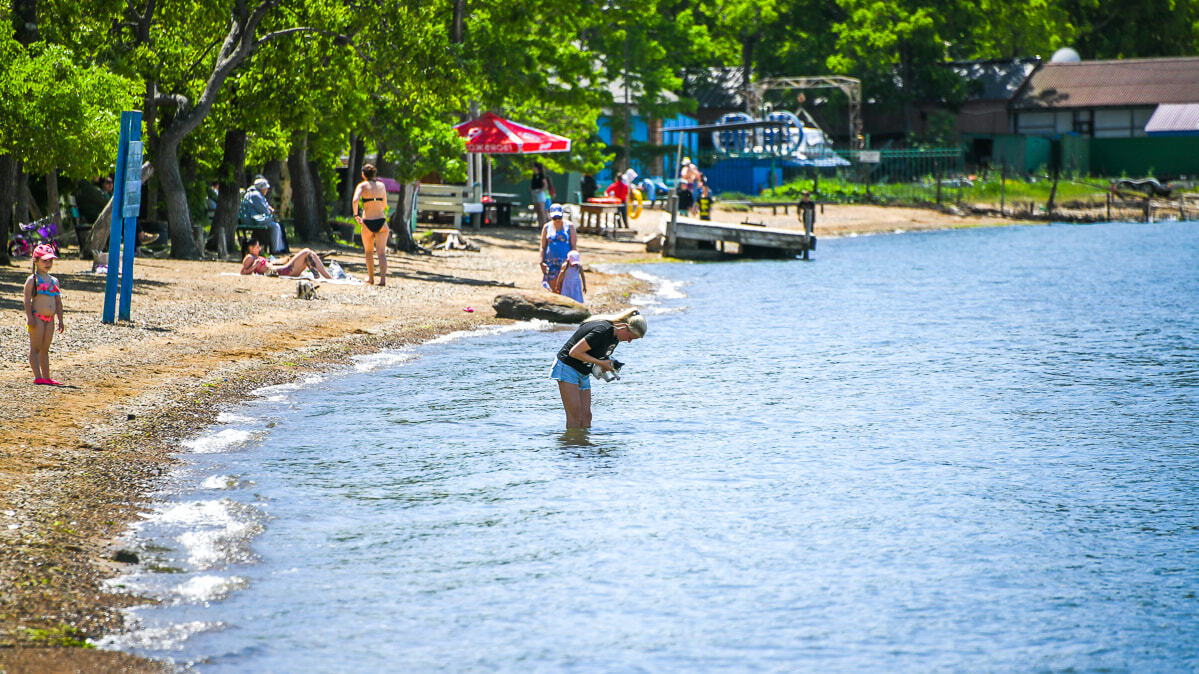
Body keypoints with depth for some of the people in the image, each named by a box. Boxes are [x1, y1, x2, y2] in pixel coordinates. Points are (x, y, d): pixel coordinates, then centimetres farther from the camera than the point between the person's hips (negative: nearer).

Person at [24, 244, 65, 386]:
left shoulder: (54, 281, 15)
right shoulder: (32, 280, -5)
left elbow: (58, 302, 18)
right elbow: (27, 300, -11)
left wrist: (60, 320, 13)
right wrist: (30, 318, -18)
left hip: (49, 319, 6)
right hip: (37, 317, -6)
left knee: (45, 349, 10)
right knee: (36, 348, -6)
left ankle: (46, 377, 11)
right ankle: (38, 377, -10)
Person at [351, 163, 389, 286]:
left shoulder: (362, 186, -2)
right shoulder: (382, 185, 8)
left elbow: (355, 200, -19)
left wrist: (356, 214, -6)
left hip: (367, 222, -1)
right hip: (381, 221, 1)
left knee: (369, 252, 18)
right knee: (381, 252, -2)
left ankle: (371, 278, 29)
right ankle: (383, 278, -20)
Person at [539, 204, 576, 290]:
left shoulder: (569, 226, 2)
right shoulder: (547, 227, 7)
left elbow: (573, 246, 2)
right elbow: (543, 247, 9)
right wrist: (542, 262, -1)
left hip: (565, 261, -2)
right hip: (550, 261, 2)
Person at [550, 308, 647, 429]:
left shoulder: (616, 336, 0)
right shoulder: (602, 331, -28)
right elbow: (574, 352, -26)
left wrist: (608, 364, -3)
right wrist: (601, 363, -22)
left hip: (584, 373, 9)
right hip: (568, 368, -9)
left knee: (586, 416, 1)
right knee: (575, 415, -13)